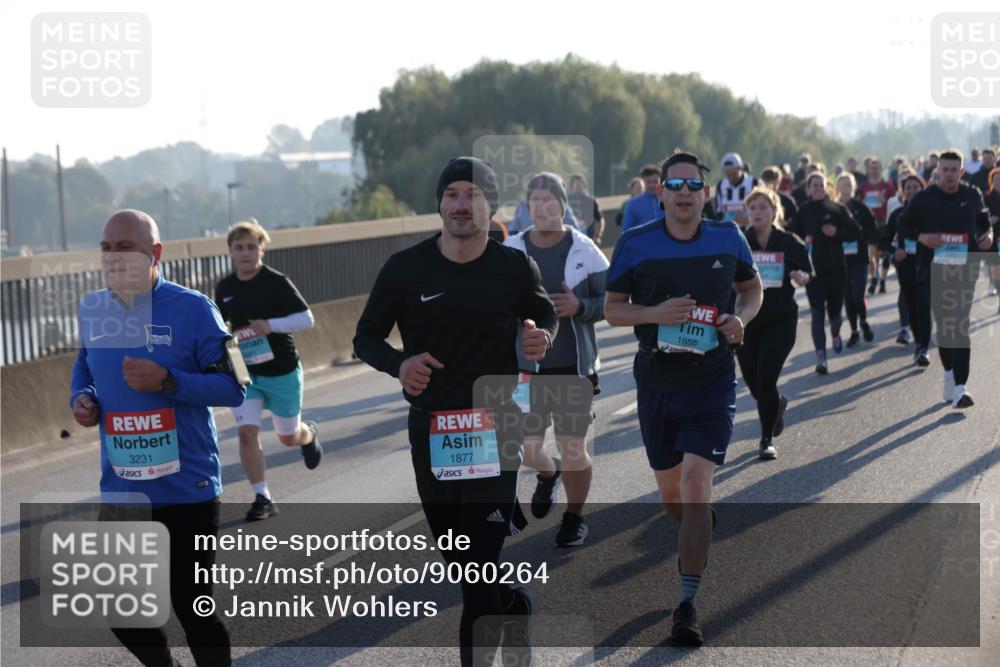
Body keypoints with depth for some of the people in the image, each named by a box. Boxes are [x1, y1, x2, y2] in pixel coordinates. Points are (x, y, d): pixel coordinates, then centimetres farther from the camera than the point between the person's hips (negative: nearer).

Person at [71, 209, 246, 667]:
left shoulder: (191, 309, -11)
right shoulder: (91, 310, 4)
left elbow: (233, 387, -11)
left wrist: (167, 381, -24)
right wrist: (81, 399, -2)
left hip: (187, 488, -5)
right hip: (121, 489, 5)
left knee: (191, 606, 2)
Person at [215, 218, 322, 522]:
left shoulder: (277, 282, -13)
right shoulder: (224, 288, 2)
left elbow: (306, 318, -15)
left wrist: (270, 325, -26)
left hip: (282, 371, -3)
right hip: (243, 372, 3)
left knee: (289, 437, 11)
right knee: (247, 432, -12)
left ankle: (309, 435, 50)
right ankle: (262, 498, -1)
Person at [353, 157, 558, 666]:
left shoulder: (515, 267, -1)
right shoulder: (406, 268, -1)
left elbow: (546, 316, 16)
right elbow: (366, 337, 5)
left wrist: (542, 338, -8)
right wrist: (399, 364, -15)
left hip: (495, 427, -2)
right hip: (430, 428, 2)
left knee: (480, 558, -11)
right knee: (457, 558, 13)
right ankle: (515, 602, 40)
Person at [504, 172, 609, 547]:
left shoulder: (585, 251, -1)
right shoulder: (510, 252, 2)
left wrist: (580, 307, -17)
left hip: (574, 367, -1)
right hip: (525, 369, 2)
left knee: (573, 449, 1)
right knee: (526, 450, 1)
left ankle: (574, 519, 22)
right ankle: (548, 474, 37)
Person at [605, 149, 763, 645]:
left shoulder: (728, 238, 0)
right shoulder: (634, 245, -3)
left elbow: (752, 288, 15)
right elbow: (612, 309, 2)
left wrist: (740, 318, -6)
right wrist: (655, 314, -17)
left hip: (712, 380, -2)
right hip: (656, 379, 2)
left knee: (696, 483, -15)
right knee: (669, 488, 12)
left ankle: (687, 604, -13)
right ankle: (696, 544, 47)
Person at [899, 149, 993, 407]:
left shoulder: (972, 196, 4)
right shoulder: (924, 198, -2)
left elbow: (983, 219, 21)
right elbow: (904, 224, 8)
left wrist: (988, 234, 0)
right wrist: (921, 236, -11)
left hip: (964, 271, 0)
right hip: (933, 271, 0)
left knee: (961, 326, -10)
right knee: (942, 325, 7)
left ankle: (959, 388, -15)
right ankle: (949, 375, 31)